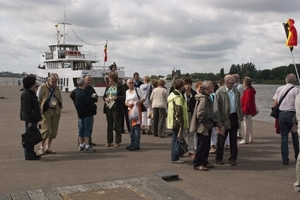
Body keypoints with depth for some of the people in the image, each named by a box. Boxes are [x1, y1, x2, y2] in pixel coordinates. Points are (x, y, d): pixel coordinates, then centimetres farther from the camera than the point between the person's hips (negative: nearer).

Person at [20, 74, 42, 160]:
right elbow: (27, 108, -20)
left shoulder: (31, 92, 16)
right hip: (30, 118, -10)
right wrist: (29, 121, -22)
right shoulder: (26, 94, -17)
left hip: (33, 118, 10)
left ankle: (31, 153, 24)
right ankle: (28, 155, 1)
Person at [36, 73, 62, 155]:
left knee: (53, 130, 3)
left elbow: (60, 100, 24)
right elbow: (37, 99, 0)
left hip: (55, 112, 5)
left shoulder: (57, 89, 17)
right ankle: (41, 147, 5)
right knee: (46, 129, -11)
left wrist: (60, 109, 11)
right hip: (45, 111, -5)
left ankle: (47, 147, 15)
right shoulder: (42, 87, 1)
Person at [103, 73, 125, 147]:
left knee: (117, 126, 1)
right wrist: (105, 99, -3)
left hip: (116, 108, -6)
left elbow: (124, 97, -10)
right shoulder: (108, 87, 14)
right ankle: (109, 141, 18)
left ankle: (117, 141, 11)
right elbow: (104, 96, 19)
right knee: (109, 126, 11)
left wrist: (116, 98, -22)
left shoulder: (120, 86, -5)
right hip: (108, 108, 6)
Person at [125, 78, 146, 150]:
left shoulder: (137, 89, -3)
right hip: (130, 109, 7)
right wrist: (128, 104, -5)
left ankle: (136, 145, -9)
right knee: (131, 128, 12)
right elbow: (126, 102, 17)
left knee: (137, 127, -10)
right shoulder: (127, 91, 15)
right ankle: (132, 144, 21)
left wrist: (138, 102, -22)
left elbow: (143, 99, -5)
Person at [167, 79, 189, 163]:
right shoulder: (178, 97, -18)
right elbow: (179, 112, -21)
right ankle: (175, 158, 4)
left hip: (173, 122, 10)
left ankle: (174, 157, 25)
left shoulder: (171, 95, 12)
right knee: (177, 139, -1)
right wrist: (181, 125, -19)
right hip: (177, 122, -10)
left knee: (174, 140, 16)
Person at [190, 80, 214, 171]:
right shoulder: (203, 99, -21)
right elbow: (200, 115, -26)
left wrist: (210, 123, 15)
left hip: (207, 127, 10)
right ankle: (198, 164, 5)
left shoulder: (207, 97, 13)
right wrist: (208, 123, -17)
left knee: (206, 145, 16)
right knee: (201, 146, -3)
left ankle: (204, 162, 27)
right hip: (202, 127, -10)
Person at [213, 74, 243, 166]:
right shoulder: (220, 92, -9)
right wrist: (218, 121, -15)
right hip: (224, 118, -5)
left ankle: (233, 158, 20)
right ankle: (219, 158, 18)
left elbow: (239, 104, 14)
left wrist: (240, 117, 8)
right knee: (221, 139, 5)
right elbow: (216, 107, -11)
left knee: (233, 139, 10)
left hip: (234, 117, 5)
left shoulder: (236, 91, 8)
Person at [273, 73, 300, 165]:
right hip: (292, 114, -2)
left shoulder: (279, 89, 6)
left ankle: (285, 159, 6)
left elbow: (275, 103, 5)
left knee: (284, 137, 6)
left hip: (281, 114, 2)